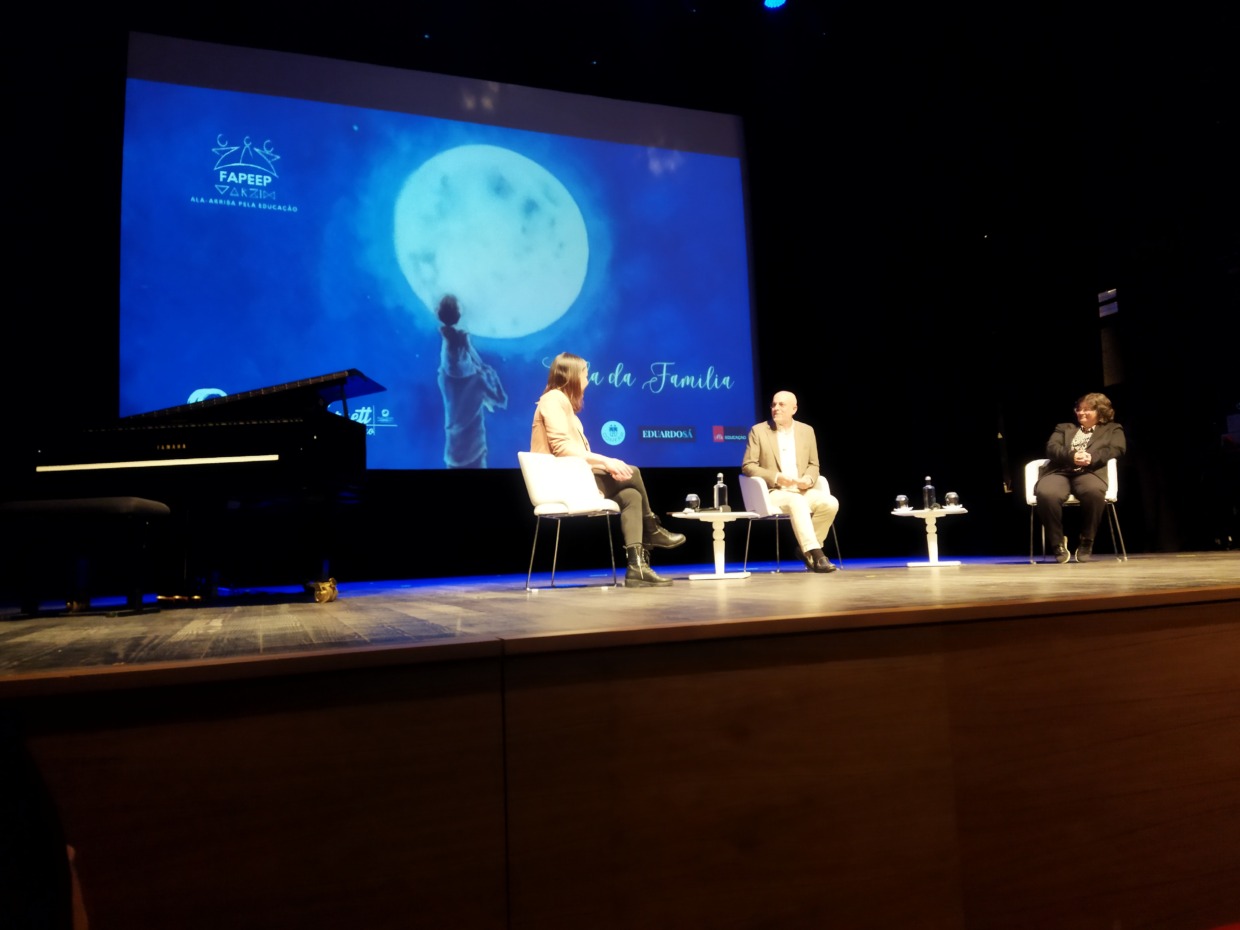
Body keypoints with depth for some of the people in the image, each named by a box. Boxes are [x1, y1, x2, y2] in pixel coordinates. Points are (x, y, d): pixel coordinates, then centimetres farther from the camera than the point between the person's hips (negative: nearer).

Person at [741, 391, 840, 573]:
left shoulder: (807, 430, 12)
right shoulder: (758, 431, 1)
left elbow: (813, 465, 16)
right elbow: (747, 466, -3)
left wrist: (808, 480, -8)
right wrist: (775, 477, -16)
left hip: (802, 491, 4)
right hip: (772, 492, -4)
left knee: (830, 503, -23)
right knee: (798, 502, -36)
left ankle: (807, 549, -6)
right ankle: (815, 553, -37)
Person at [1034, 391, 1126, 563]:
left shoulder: (1113, 429, 27)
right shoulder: (1064, 427, 31)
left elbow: (1118, 449, 5)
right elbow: (1052, 448, 11)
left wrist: (1092, 458, -14)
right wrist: (1072, 456, -11)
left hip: (1090, 473, -1)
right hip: (1060, 471, 1)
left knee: (1094, 491, -40)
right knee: (1046, 494, -36)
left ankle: (1086, 541, -20)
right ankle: (1057, 543, -17)